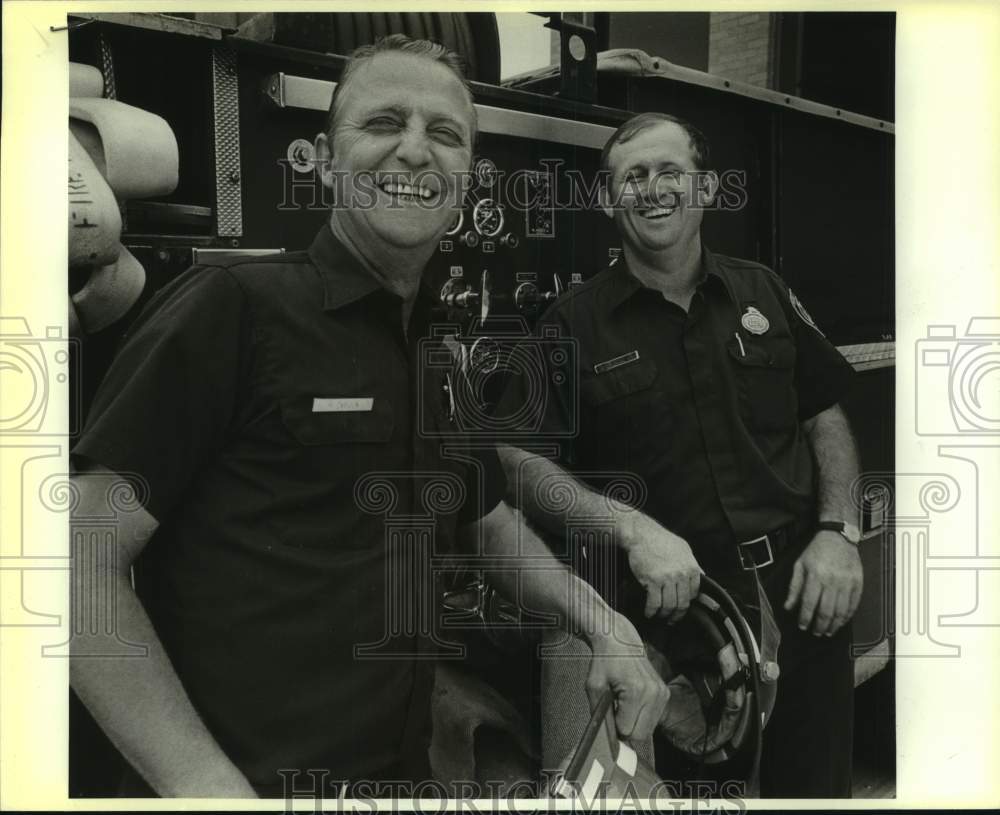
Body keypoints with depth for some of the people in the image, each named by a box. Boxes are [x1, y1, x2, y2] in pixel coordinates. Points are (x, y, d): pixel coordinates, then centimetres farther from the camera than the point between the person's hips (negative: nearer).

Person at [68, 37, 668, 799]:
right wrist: (201, 779, -21)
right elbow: (85, 560, -15)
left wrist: (607, 627, 5)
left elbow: (494, 525, 19)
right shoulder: (232, 304, -14)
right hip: (249, 778, -7)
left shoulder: (448, 356, 7)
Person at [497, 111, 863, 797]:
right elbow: (518, 461, -10)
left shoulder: (764, 292, 7)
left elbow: (827, 419, 12)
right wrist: (631, 528, -22)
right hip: (671, 608, -3)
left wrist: (838, 531, -3)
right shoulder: (575, 323, -4)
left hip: (803, 598, 4)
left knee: (815, 783, 18)